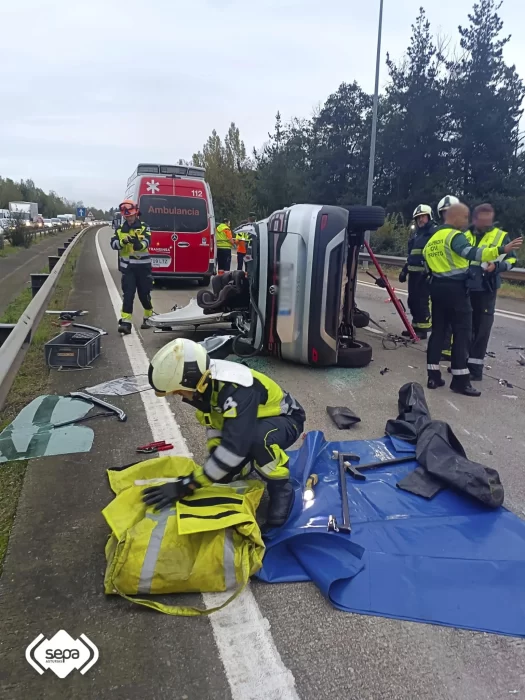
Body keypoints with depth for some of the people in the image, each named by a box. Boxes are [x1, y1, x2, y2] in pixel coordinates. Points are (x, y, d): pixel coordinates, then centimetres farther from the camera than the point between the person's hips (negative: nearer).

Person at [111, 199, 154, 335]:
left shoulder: (144, 227, 0)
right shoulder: (120, 229, 9)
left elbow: (146, 242, -18)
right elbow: (113, 244, -4)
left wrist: (139, 243, -40)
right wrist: (122, 242, -25)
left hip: (142, 266, -2)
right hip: (127, 267, 2)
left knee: (144, 293, 7)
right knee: (128, 295, -4)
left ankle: (148, 317, 29)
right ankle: (125, 322, -7)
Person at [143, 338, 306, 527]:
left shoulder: (236, 389, -40)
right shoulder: (206, 379, -14)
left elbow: (234, 447, -45)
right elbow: (214, 422, 2)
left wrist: (186, 485, -41)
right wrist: (213, 458, -13)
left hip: (285, 420, -7)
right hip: (248, 421, 7)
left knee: (258, 437, -41)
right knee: (223, 473, -9)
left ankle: (281, 489, -14)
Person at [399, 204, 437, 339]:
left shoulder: (435, 231, -6)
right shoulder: (417, 233, 22)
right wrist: (404, 270, 24)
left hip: (425, 273, -9)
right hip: (413, 272, 9)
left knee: (422, 301, -9)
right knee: (412, 301, 12)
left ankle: (423, 329, -3)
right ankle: (415, 326, 22)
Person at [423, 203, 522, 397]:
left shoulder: (433, 239, 16)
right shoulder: (455, 235, -13)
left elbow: (426, 254, 19)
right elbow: (471, 253, -30)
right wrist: (501, 250, -39)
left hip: (437, 286, 8)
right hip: (455, 288, -8)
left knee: (438, 330, 10)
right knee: (463, 333, -3)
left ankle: (433, 376, 10)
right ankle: (460, 380, -3)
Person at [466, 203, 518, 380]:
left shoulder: (501, 236, 2)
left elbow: (511, 259, 3)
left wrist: (496, 266, -15)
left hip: (486, 290, -3)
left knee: (481, 329, -3)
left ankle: (475, 365, 3)